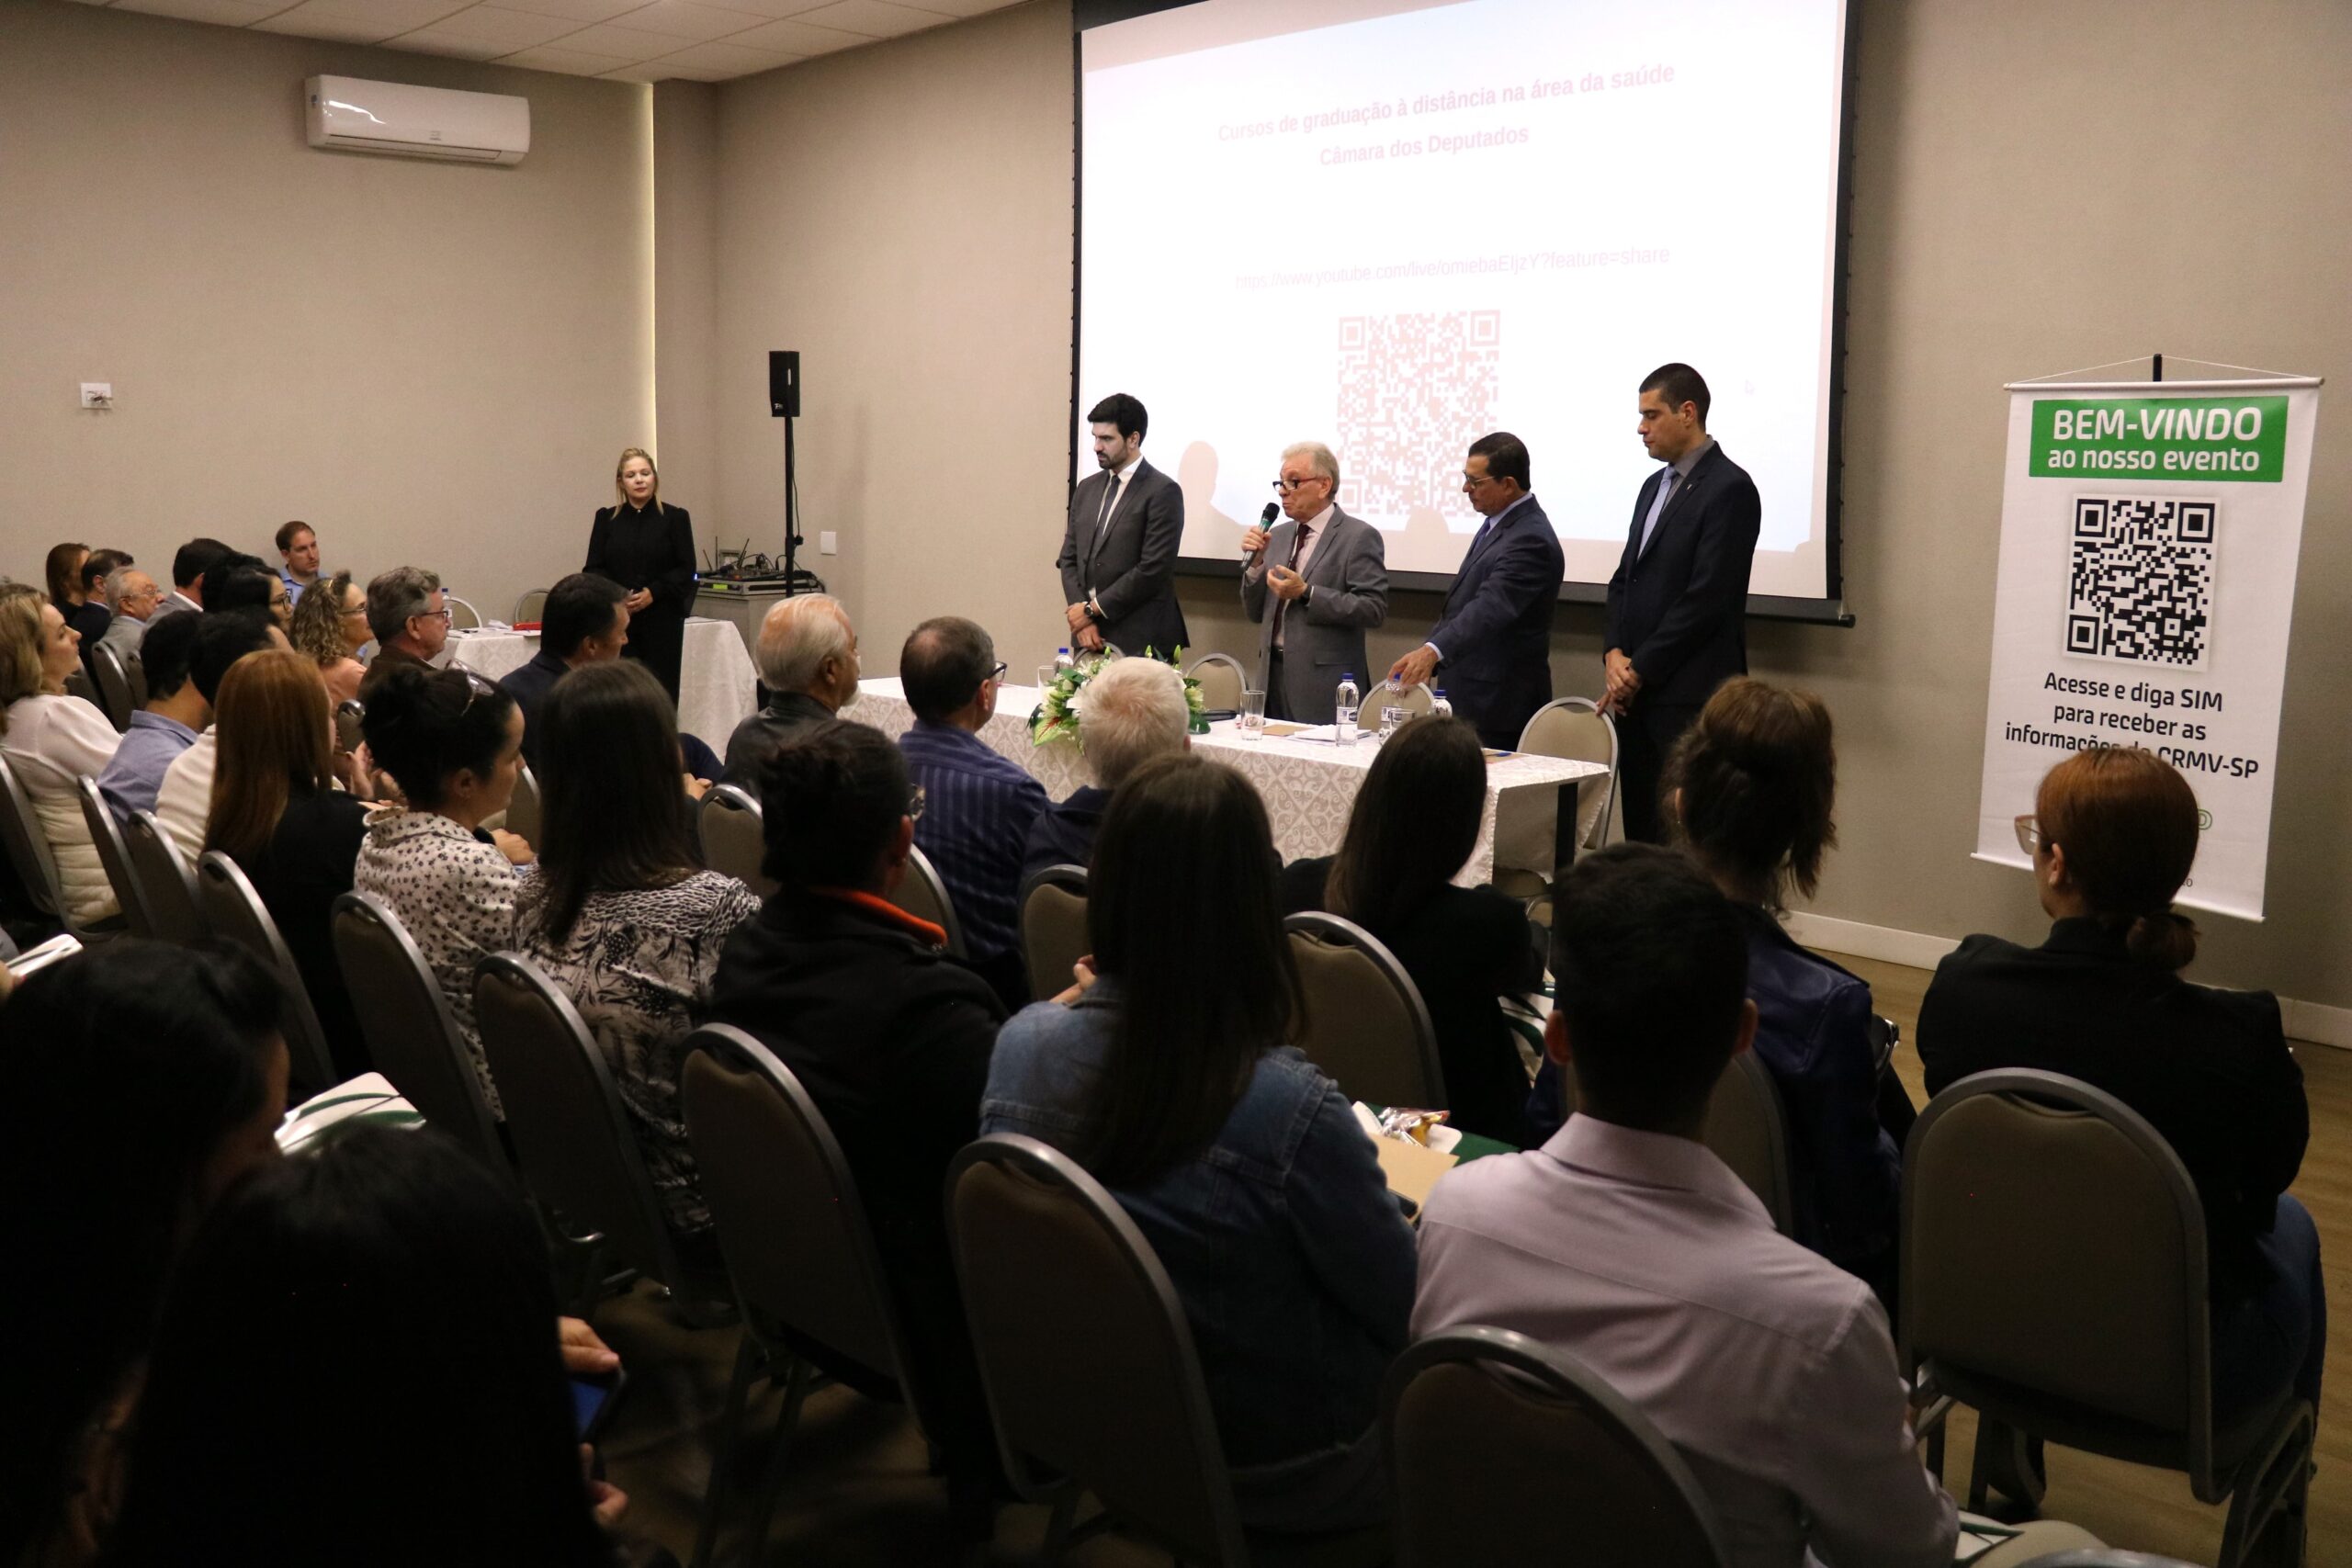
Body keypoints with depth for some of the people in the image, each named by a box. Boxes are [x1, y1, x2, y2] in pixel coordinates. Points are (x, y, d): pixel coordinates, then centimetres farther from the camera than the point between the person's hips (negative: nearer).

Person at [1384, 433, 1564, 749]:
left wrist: (1432, 651, -45)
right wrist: (1432, 658, 19)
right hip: (1469, 698, 10)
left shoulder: (1531, 540, -19)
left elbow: (1490, 608, -33)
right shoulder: (1499, 522, 12)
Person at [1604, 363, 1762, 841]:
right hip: (1638, 691, 8)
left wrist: (1638, 670, -12)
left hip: (1690, 696, -8)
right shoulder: (1655, 485, 18)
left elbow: (1707, 598, -15)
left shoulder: (1729, 487, -9)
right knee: (1640, 827, 9)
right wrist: (1614, 654, 1)